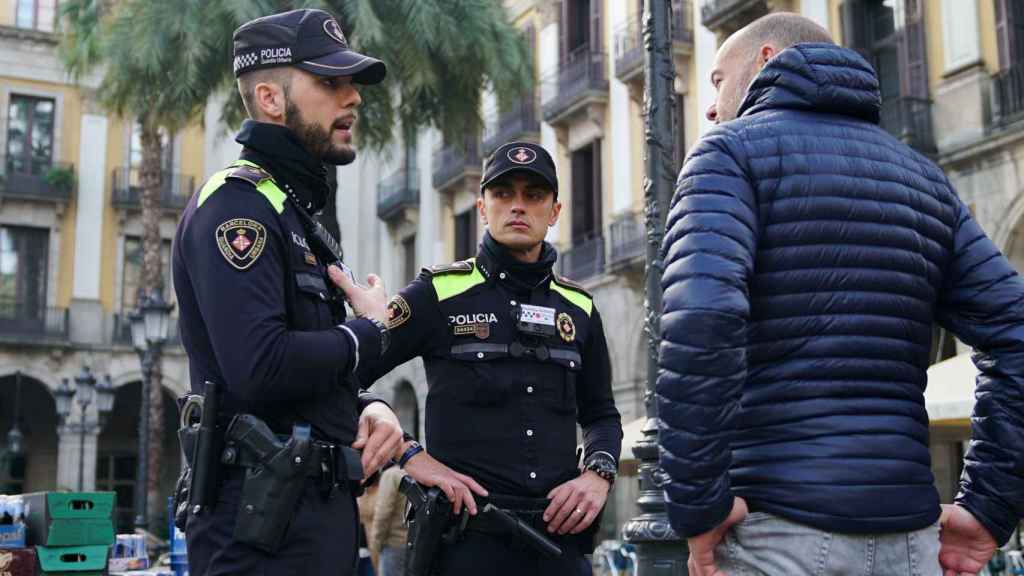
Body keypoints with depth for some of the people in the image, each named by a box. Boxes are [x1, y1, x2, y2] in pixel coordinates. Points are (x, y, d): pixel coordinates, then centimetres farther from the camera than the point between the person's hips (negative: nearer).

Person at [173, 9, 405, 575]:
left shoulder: (294, 210, 19)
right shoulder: (237, 201, -12)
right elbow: (260, 367, -25)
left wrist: (368, 406, 3)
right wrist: (369, 331, -9)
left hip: (323, 507, 9)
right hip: (263, 516, -9)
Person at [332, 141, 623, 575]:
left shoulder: (578, 308, 12)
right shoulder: (439, 294, 0)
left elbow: (601, 413, 20)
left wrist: (599, 474, 1)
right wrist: (410, 456, -11)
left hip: (559, 532, 4)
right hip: (468, 530, -4)